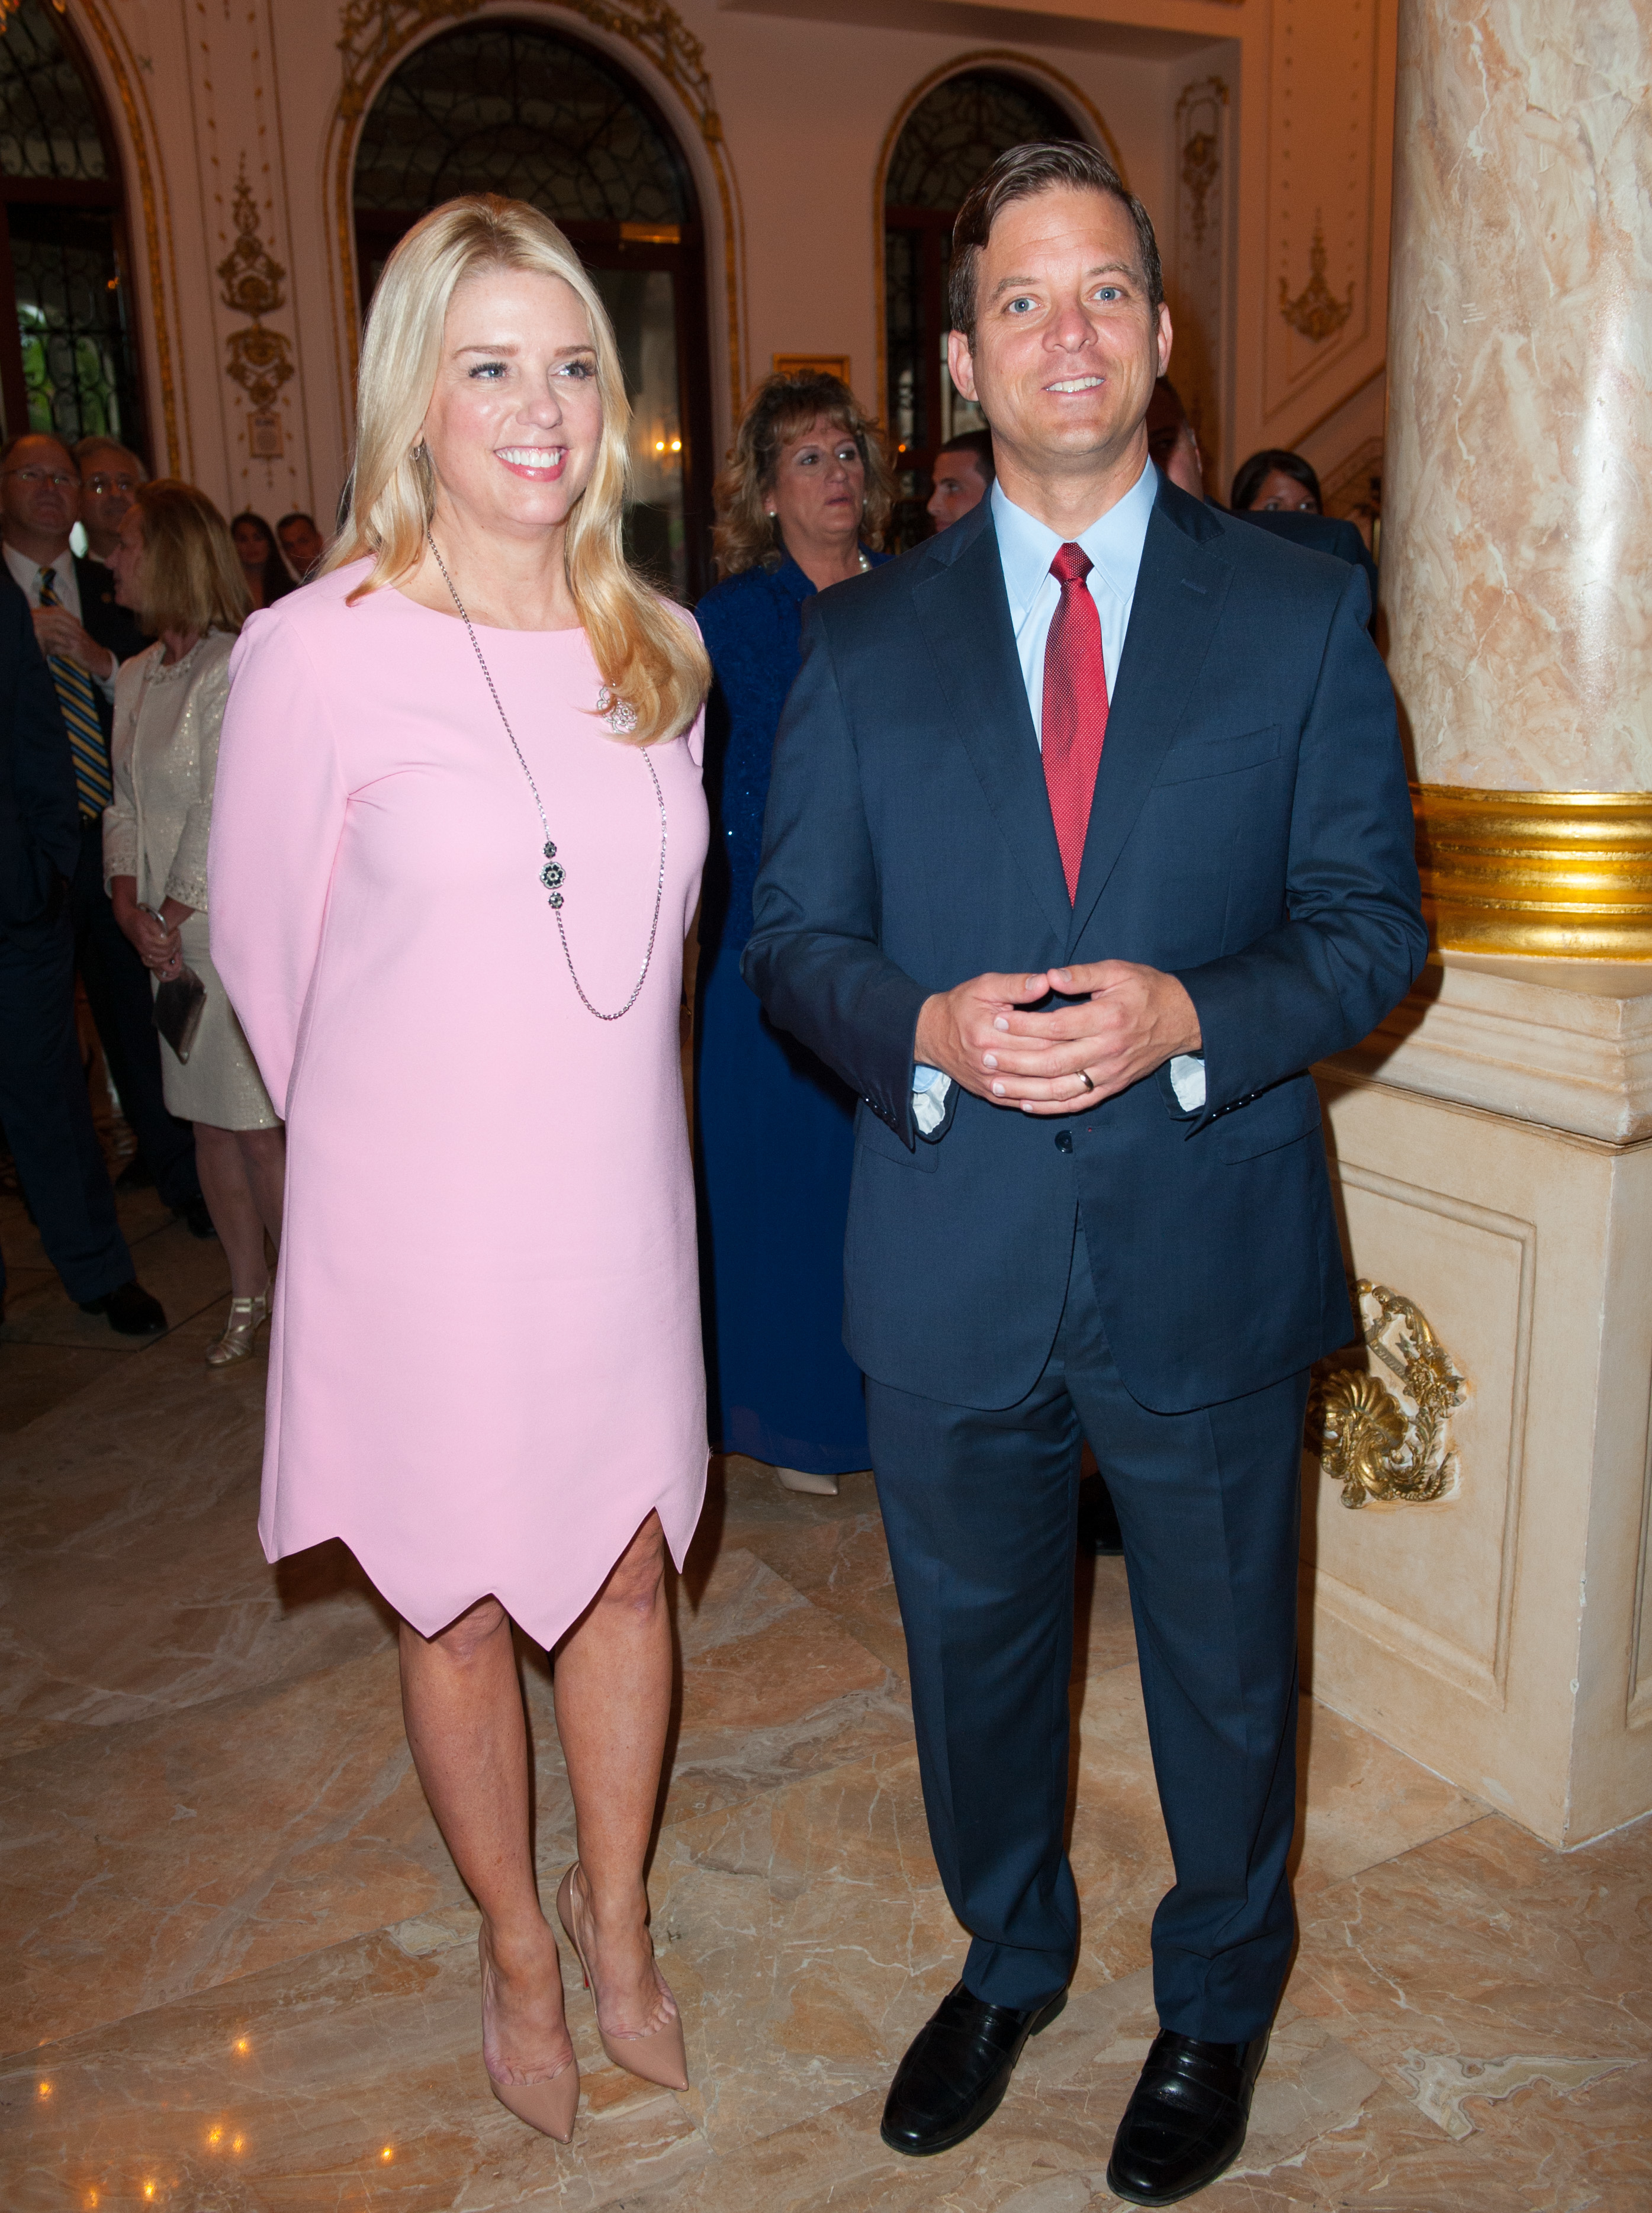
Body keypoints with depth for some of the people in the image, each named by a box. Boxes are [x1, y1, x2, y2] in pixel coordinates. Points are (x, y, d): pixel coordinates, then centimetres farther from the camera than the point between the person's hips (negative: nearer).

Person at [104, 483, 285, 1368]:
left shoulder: (232, 668, -13)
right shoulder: (135, 676, 12)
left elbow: (224, 815, -15)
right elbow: (126, 803, 11)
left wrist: (172, 920, -10)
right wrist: (128, 906, -3)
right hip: (171, 935, 8)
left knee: (257, 1125, -3)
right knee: (209, 1122, 13)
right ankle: (247, 1295, 25)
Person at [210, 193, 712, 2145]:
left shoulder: (659, 652, 1)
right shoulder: (319, 654, -13)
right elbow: (265, 948, -2)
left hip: (619, 1206, 4)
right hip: (423, 1230, -4)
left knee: (625, 1563, 17)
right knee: (460, 1609, 14)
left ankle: (616, 1917, 43)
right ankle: (518, 1953, 40)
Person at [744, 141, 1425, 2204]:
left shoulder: (1302, 613, -1)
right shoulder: (861, 640, 2)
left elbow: (1372, 924, -2)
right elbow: (792, 934, 1)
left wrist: (1188, 1018, -21)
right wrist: (927, 1027, -20)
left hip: (1208, 1257, -1)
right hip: (952, 1263, 2)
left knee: (1224, 1668, 18)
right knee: (972, 1649, 21)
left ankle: (1216, 2008, 48)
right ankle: (1007, 1962, 51)